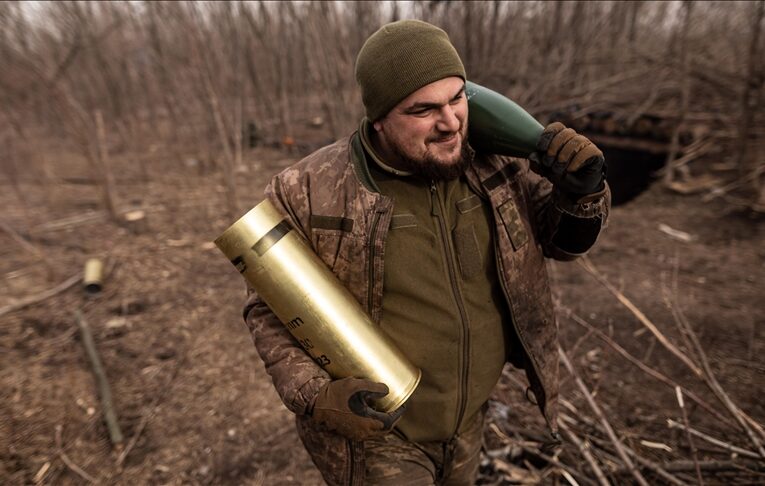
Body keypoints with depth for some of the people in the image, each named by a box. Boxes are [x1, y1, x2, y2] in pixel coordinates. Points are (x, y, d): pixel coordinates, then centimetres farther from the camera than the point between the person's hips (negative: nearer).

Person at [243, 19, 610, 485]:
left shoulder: (490, 163, -10)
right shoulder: (311, 192, -21)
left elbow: (560, 235, 2)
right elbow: (270, 308, -11)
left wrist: (581, 191, -19)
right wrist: (314, 397, -24)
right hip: (373, 429, -4)